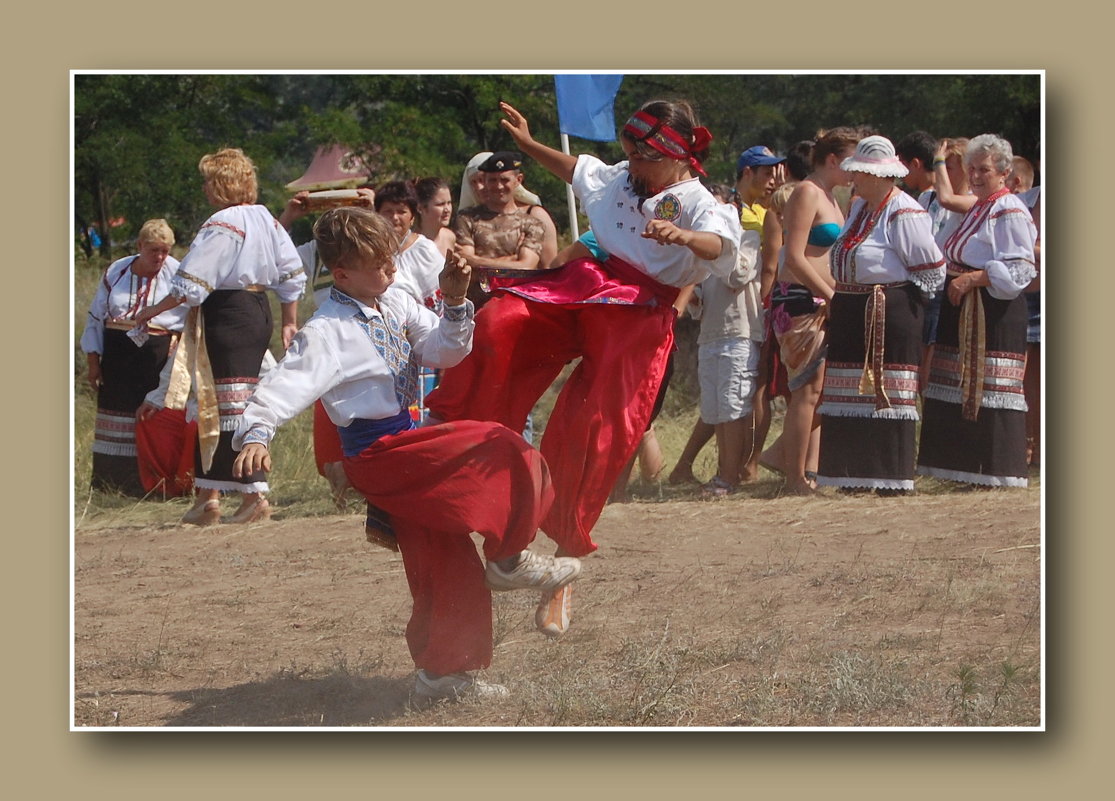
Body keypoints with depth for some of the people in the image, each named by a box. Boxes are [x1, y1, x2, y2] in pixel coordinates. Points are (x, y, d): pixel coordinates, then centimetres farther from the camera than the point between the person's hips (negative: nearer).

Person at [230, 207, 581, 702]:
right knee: (502, 451, -18)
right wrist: (255, 435, -39)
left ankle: (443, 672, 22)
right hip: (378, 454, -8)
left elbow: (444, 352, 10)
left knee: (447, 562, 11)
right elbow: (286, 384, -24)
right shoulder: (329, 331, -16)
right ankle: (508, 560, -2)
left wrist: (454, 303, -7)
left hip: (407, 443, 8)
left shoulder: (394, 304, 7)